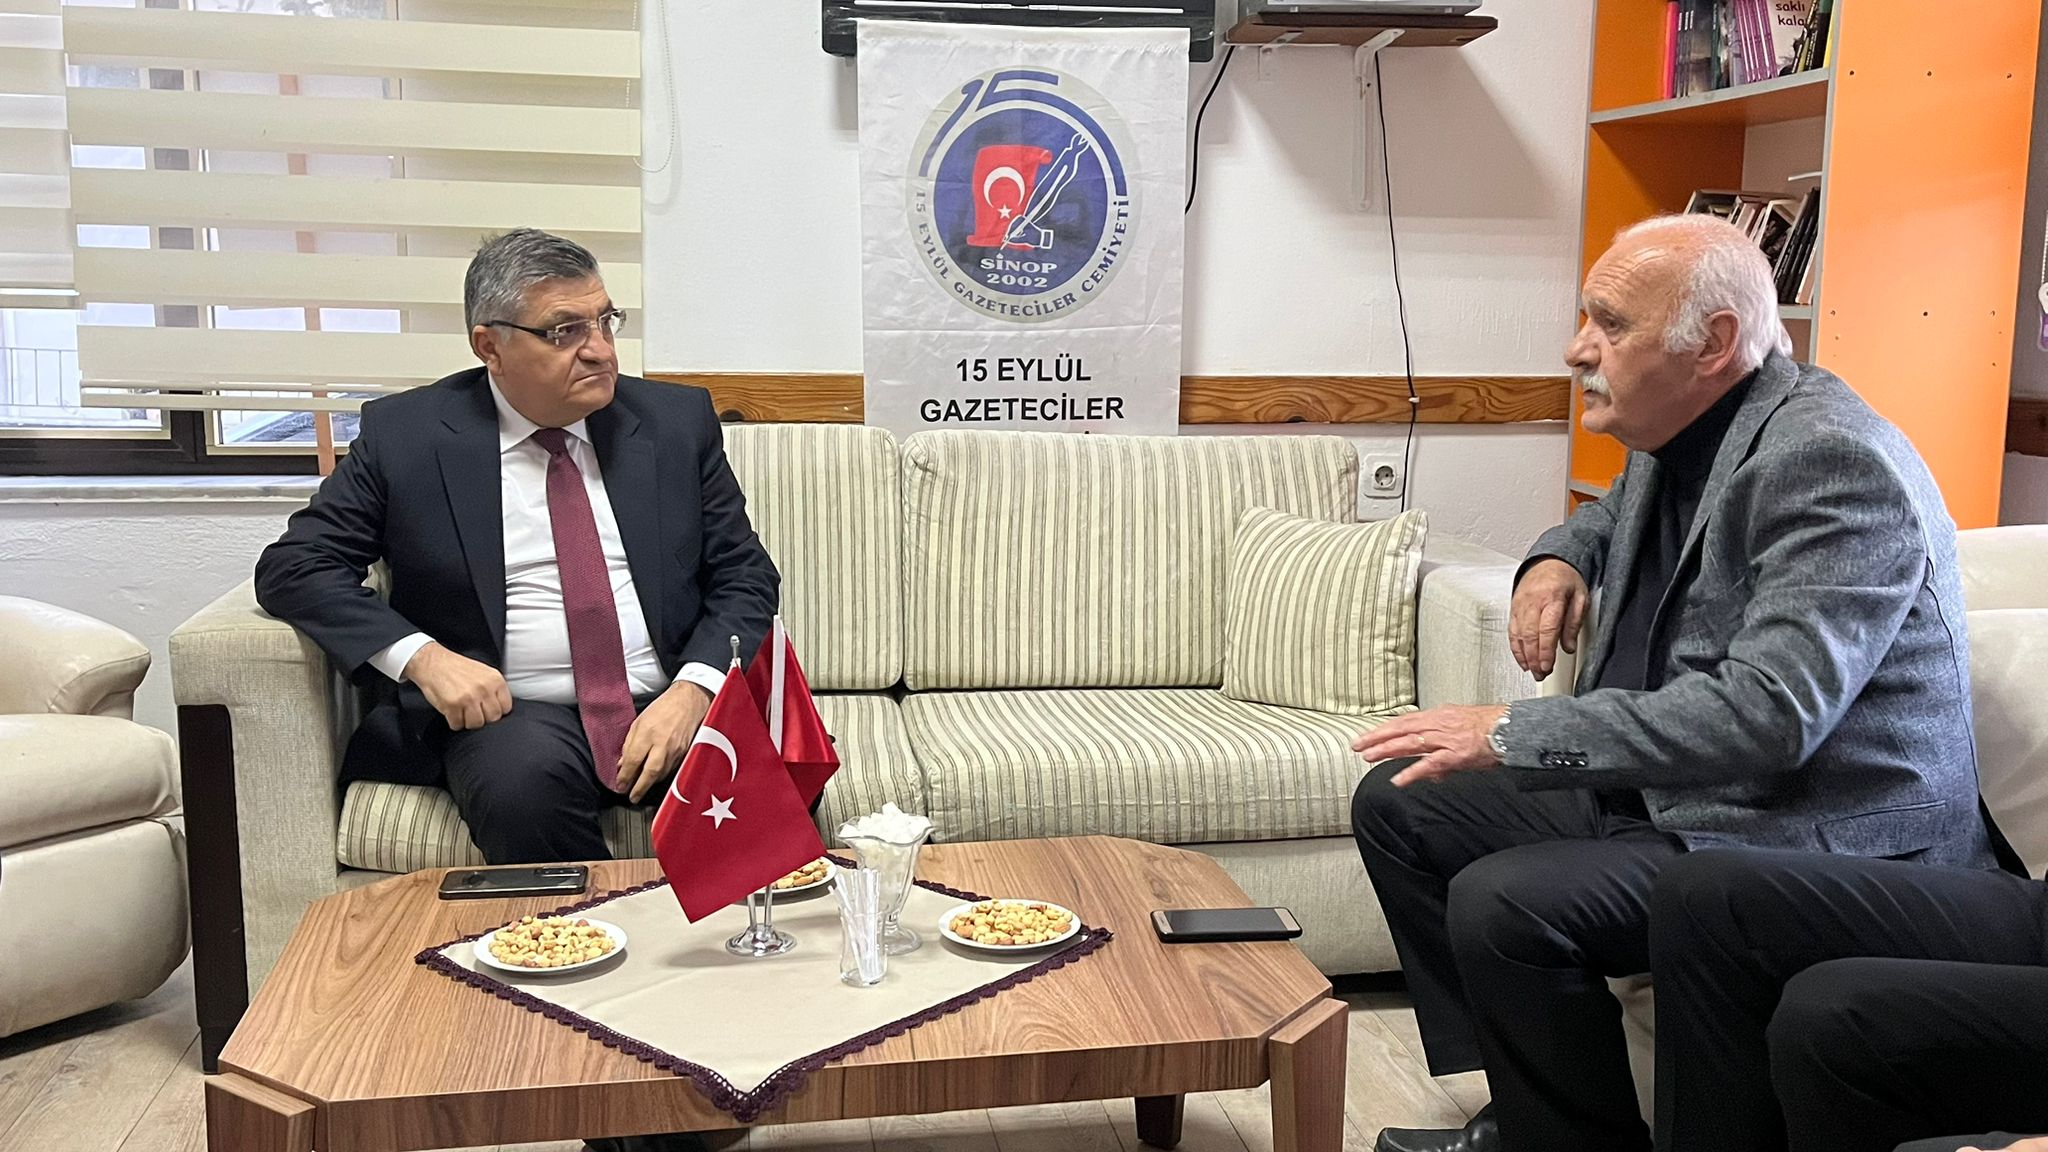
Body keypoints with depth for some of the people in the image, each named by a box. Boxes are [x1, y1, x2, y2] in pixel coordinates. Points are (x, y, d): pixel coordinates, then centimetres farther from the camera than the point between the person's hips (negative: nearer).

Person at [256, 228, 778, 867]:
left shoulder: (677, 420, 10)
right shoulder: (406, 434, 5)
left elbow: (744, 576, 9)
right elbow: (291, 567, 4)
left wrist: (693, 689, -11)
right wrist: (421, 656, -13)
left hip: (670, 703, 1)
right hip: (512, 711, -1)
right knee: (525, 788, -35)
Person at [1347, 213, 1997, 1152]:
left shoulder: (1830, 462, -22)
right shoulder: (1676, 436, 6)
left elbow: (1767, 712, -33)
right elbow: (1617, 512, 32)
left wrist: (1515, 733, -30)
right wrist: (1560, 556, 7)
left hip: (1811, 841, -10)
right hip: (1658, 790, 10)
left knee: (1502, 902, -30)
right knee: (1397, 803, 7)